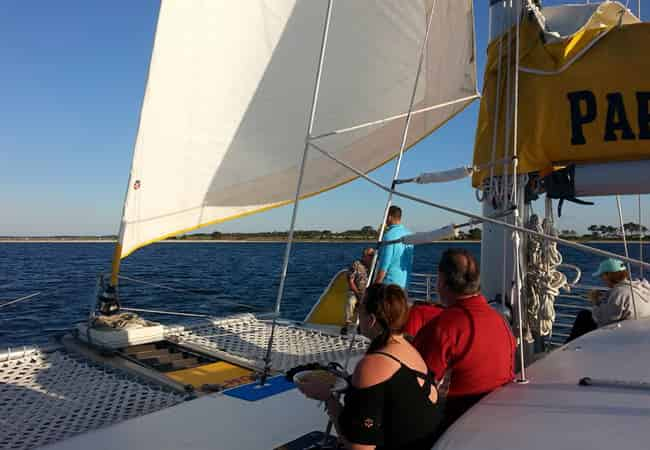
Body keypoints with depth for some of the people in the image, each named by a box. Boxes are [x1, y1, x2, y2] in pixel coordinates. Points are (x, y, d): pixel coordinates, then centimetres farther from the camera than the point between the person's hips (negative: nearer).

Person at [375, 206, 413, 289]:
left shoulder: (389, 235, -16)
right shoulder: (409, 234, 7)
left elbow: (384, 265, -18)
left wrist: (376, 285, -13)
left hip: (389, 282, -8)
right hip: (404, 282, 8)